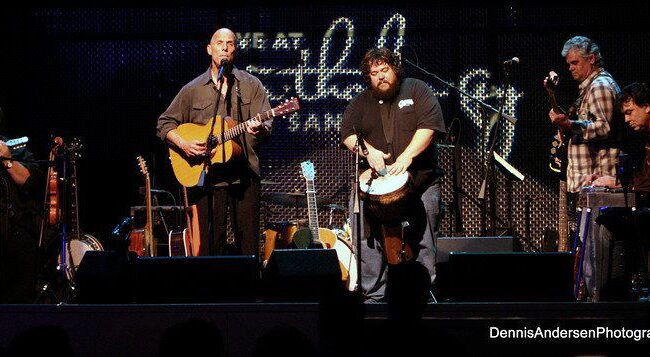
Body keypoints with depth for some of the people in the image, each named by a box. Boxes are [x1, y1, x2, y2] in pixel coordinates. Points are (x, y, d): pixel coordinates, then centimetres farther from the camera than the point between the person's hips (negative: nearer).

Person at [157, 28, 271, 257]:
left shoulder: (251, 85, 8)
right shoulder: (193, 89, 9)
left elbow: (266, 125, 1)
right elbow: (165, 123, 11)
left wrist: (259, 129, -24)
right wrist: (183, 144, -7)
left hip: (245, 174, 0)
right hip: (207, 176, 0)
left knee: (248, 242, 0)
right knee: (211, 243, 0)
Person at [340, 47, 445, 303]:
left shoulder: (416, 90, 3)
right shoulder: (361, 102, 13)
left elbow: (429, 124, -9)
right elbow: (347, 133, 5)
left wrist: (407, 157, -19)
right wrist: (368, 151, -14)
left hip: (420, 181, -2)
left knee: (422, 242, -1)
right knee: (372, 242, -4)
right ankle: (374, 296, -1)